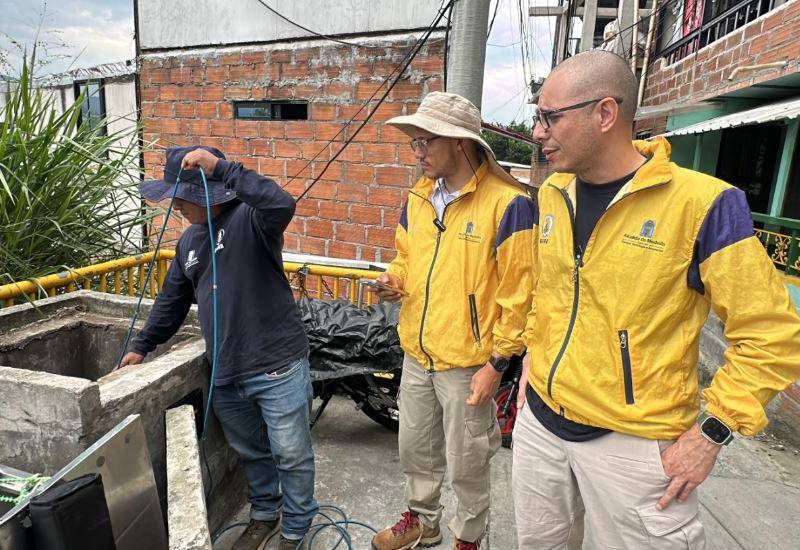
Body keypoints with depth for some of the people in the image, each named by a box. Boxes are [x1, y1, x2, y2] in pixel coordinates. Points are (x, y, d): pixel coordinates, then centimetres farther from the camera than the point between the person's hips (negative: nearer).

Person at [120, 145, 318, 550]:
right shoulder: (188, 242, 12)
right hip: (225, 374, 7)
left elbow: (282, 204, -37)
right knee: (250, 452, 24)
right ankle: (265, 513, 48)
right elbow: (172, 300, 22)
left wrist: (220, 167, -33)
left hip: (278, 368, -7)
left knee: (291, 456, 9)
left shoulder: (248, 218, -13)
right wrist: (142, 345, 23)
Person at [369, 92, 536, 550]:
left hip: (467, 362, -6)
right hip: (417, 353, 7)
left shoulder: (507, 203, -16)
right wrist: (395, 279, -5)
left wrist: (497, 363, -14)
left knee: (466, 465, 14)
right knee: (415, 449, 22)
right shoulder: (418, 198, 4)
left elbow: (517, 293, -15)